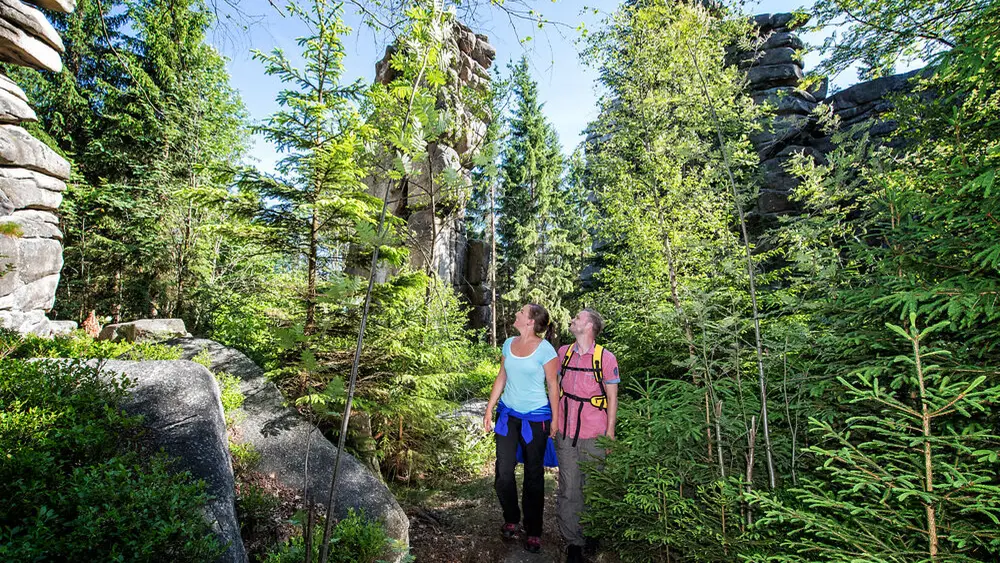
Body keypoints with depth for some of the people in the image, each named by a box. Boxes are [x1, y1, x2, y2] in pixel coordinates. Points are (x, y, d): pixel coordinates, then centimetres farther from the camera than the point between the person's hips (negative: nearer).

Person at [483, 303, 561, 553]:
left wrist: (556, 419, -5)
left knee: (533, 476, 10)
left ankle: (533, 531, 28)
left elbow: (553, 386, -8)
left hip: (535, 418, -4)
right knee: (503, 473, 7)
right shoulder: (509, 343, 2)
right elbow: (501, 377, 9)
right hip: (508, 414, 5)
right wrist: (490, 408, 9)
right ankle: (511, 519, 33)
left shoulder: (545, 349, -14)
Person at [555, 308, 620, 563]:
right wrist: (553, 420, 10)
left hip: (594, 437, -2)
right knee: (568, 490, 9)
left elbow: (612, 397, -3)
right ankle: (573, 542, 27)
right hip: (565, 435, 3)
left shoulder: (606, 357, -9)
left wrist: (610, 433, -3)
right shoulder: (563, 352, 2)